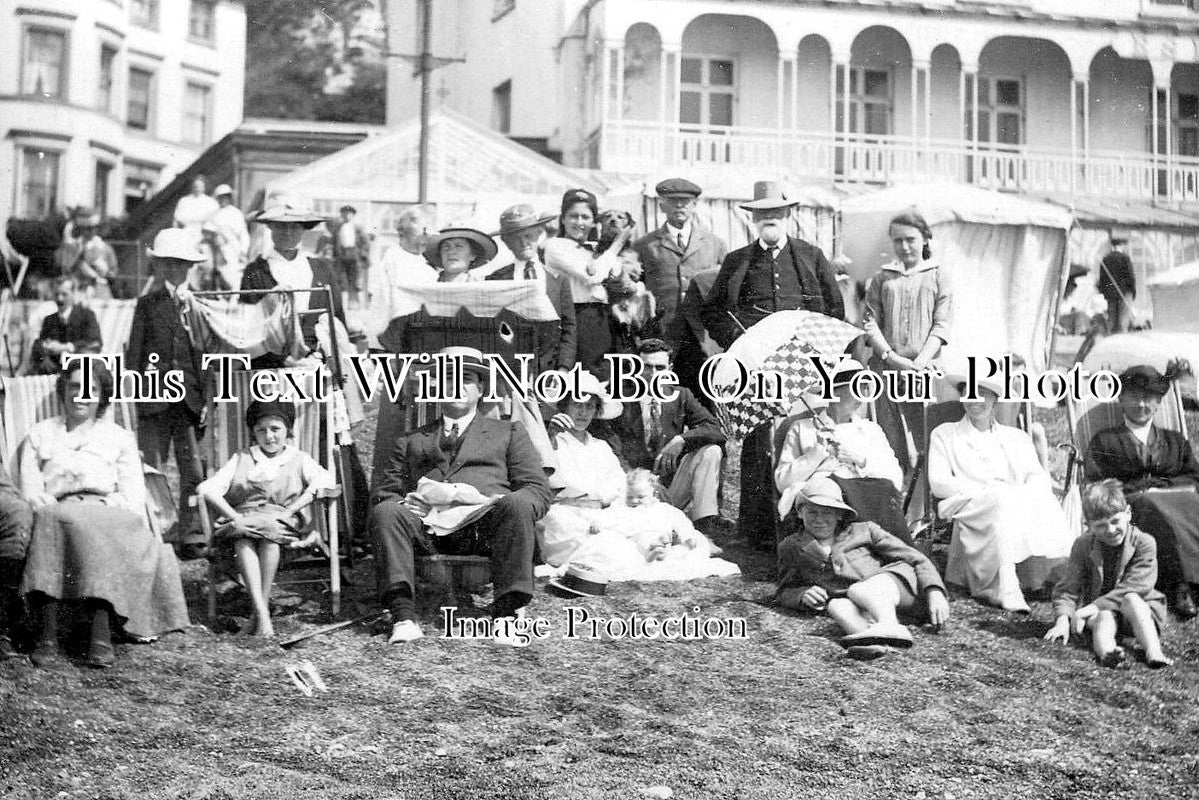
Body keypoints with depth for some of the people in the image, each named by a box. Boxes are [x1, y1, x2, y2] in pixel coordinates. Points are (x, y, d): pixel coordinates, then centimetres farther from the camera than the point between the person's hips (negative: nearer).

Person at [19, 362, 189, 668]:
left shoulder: (119, 437, 25)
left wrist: (134, 527, -8)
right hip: (58, 512, 0)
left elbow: (133, 493, 12)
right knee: (48, 521, -37)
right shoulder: (39, 435, 25)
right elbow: (30, 490, 12)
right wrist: (47, 506, -9)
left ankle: (101, 635, -48)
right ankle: (47, 635, -43)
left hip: (109, 514, 0)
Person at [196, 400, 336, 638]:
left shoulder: (299, 459, 17)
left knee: (270, 536, -36)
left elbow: (326, 480, -5)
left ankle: (258, 611, -37)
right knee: (243, 539, -34)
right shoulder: (241, 459, 21)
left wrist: (290, 511, -17)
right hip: (244, 518, 1)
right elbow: (207, 488, 6)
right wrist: (234, 517, -13)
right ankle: (262, 611, -46)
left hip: (284, 522, -1)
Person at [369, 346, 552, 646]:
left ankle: (507, 616, -36)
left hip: (485, 521, -1)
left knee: (516, 505, -35)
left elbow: (538, 492, 13)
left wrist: (500, 504, -10)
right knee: (385, 511, -30)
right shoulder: (410, 441, 31)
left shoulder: (508, 432, 26)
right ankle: (404, 616, -37)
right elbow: (384, 493, 22)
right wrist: (405, 504, -4)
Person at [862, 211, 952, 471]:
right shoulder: (882, 278, 14)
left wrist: (919, 363, -11)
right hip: (885, 368, 2)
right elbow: (870, 324, 7)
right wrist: (892, 357, -9)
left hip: (924, 369, -2)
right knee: (891, 441, 0)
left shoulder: (939, 276, 10)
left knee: (928, 441, -8)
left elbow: (941, 326, 2)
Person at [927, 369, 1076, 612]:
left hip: (1020, 504, 3)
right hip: (969, 508, -3)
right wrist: (986, 490, -10)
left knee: (1044, 502, -32)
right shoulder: (945, 434, 19)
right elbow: (939, 484, 4)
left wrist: (1020, 495, -13)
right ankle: (1002, 590, -43)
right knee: (1004, 502, -37)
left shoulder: (1017, 438, 27)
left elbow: (1040, 479, 12)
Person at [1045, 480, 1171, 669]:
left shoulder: (1144, 543, -11)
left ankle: (1154, 652, -51)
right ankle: (1107, 652, -67)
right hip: (1098, 611, 1)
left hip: (1136, 611, -1)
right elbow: (1068, 589, -3)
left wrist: (1093, 606, -28)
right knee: (1104, 617, -33)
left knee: (1130, 599, -33)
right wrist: (1063, 619, -23)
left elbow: (1133, 587, -21)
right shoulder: (1082, 545, -3)